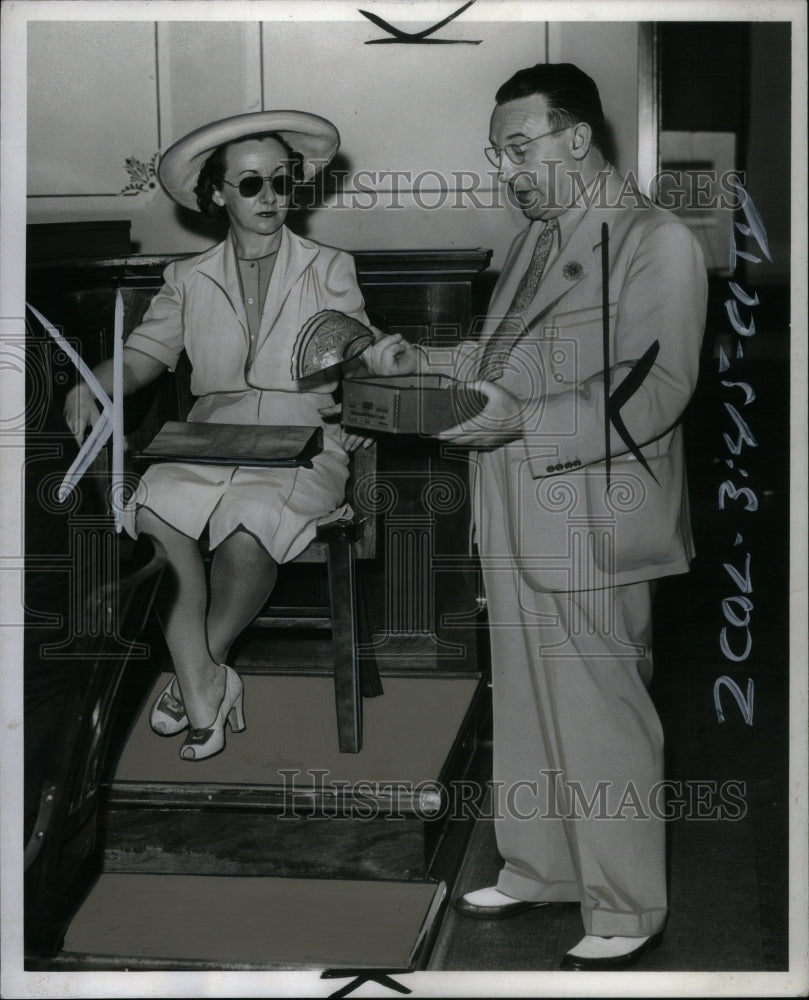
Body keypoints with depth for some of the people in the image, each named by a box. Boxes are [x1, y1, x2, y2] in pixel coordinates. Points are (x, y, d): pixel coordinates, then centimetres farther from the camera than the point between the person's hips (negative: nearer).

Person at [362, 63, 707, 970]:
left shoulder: (656, 242, -12)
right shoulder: (537, 236, 15)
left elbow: (654, 391, -19)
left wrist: (525, 420, -26)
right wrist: (425, 363, 7)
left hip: (589, 527, -8)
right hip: (516, 518, 8)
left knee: (600, 716, 1)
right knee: (524, 706, 18)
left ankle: (627, 911, 14)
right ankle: (539, 869, 34)